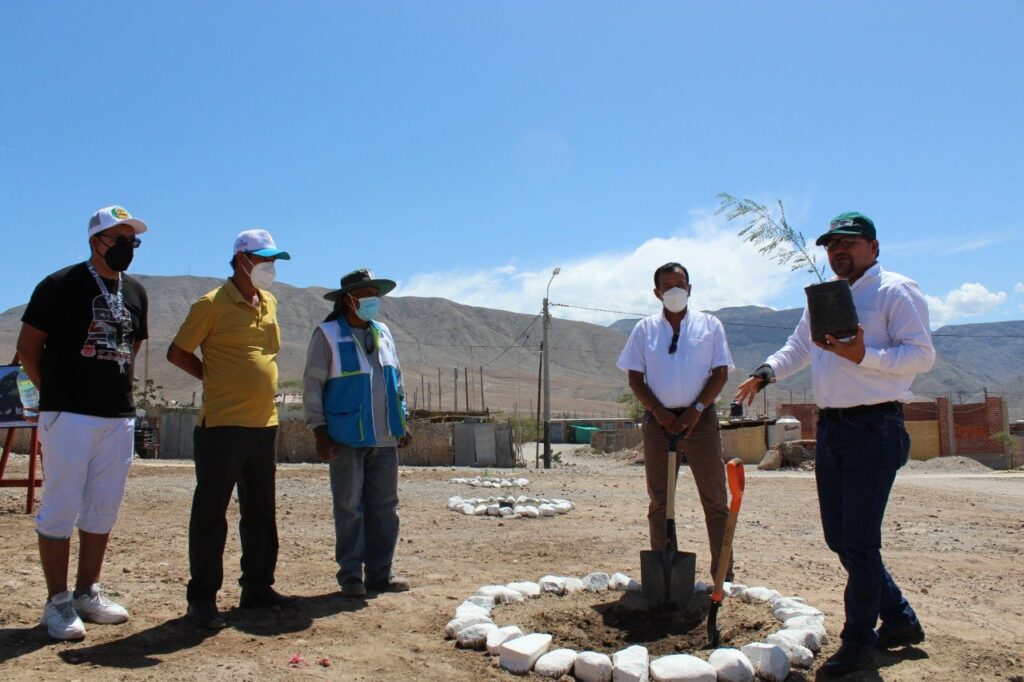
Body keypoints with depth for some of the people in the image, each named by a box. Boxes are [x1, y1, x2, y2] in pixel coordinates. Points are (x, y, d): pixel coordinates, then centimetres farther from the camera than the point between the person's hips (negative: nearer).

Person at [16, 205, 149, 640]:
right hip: (68, 415, -6)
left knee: (103, 510, 11)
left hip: (120, 416, 6)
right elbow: (28, 347, -2)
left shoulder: (136, 293, 13)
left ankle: (87, 593, 23)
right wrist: (56, 393, 0)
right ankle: (57, 602, 10)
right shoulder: (61, 285, -5)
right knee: (61, 509, -1)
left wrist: (117, 387, 14)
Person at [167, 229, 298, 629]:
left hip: (264, 423, 7)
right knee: (211, 513, 2)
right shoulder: (213, 304, -7)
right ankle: (202, 597, 12)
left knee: (261, 513, 13)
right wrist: (217, 381, 2)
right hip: (222, 426, -7)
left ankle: (257, 588, 25)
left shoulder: (269, 303, 13)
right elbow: (177, 352, -2)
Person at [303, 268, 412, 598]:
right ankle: (351, 575, 13)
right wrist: (319, 431, -11)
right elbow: (312, 386, -5)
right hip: (346, 438, -5)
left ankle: (380, 572, 18)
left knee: (385, 506, 8)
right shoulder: (327, 335, -4)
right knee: (349, 507, 2)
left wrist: (402, 421, 16)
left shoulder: (383, 333, 14)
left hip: (384, 438, 6)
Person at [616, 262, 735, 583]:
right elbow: (635, 378, 5)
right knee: (660, 500, 6)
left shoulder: (709, 325, 7)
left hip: (700, 419, -1)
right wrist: (659, 412, -8)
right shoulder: (644, 329, 9)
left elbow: (720, 372, 2)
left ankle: (724, 573, 9)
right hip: (658, 420, 1)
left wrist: (696, 410, -10)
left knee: (715, 498, 1)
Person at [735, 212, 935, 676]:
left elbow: (922, 355, -13)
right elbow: (798, 347, 29)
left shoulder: (896, 291, -4)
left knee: (859, 541, -5)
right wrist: (766, 372, 11)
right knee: (838, 538, 13)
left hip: (874, 428, -8)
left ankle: (858, 642, 12)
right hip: (830, 427, 8)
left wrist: (863, 356, -25)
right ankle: (899, 619, 31)